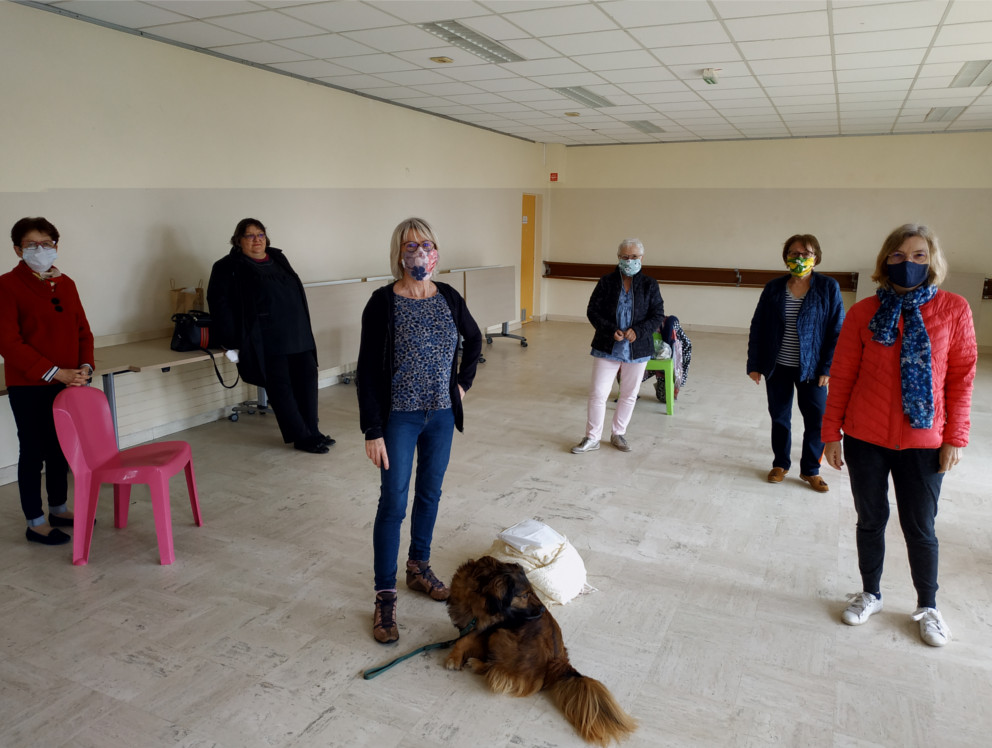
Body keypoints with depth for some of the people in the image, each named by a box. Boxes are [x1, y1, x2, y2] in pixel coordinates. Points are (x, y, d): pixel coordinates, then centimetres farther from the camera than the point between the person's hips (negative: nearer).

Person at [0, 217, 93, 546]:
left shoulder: (65, 284, 8)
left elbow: (82, 329, 11)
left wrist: (85, 366, -6)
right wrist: (55, 372, -20)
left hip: (66, 383, 6)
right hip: (28, 387, -5)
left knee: (60, 448, 15)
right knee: (33, 451, 5)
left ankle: (59, 509, 32)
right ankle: (35, 523, 17)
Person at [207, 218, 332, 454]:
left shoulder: (278, 258, 18)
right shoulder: (229, 267, 0)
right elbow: (220, 303, -6)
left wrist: (303, 327, 18)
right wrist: (233, 340, -14)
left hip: (298, 334, 6)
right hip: (267, 340, -6)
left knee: (307, 378, 5)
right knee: (281, 388, -4)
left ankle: (311, 432, 15)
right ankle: (302, 437, 3)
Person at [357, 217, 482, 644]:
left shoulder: (448, 298, 1)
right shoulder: (383, 302, -13)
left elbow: (474, 339, 20)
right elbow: (368, 370, -13)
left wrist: (464, 381, 10)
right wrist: (373, 432, -16)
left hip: (441, 415, 5)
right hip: (400, 417, -5)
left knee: (430, 495, 16)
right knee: (393, 503, -1)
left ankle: (419, 568, 36)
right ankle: (385, 597, 10)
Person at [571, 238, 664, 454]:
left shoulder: (649, 285, -1)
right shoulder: (606, 282, -2)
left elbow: (658, 315, -2)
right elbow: (593, 311, -4)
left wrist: (638, 331, -19)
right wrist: (611, 330, -19)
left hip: (637, 349, 1)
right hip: (607, 348, -1)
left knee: (629, 395, 13)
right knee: (597, 393, -1)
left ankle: (619, 434, 31)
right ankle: (592, 438, 12)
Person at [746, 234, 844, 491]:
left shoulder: (828, 287, -5)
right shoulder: (774, 288, 0)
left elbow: (837, 331, -4)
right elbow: (757, 327, 3)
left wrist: (828, 368, -9)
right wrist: (754, 364, -1)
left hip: (811, 368, -1)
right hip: (777, 367, 2)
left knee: (817, 420, 3)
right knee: (779, 417, 13)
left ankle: (810, 470, 23)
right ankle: (780, 464, 31)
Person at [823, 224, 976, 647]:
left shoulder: (953, 310, -4)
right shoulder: (863, 313, -4)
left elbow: (961, 377, -1)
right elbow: (842, 376, -1)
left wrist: (955, 439, -3)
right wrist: (831, 433, -1)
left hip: (924, 442, 0)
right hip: (866, 439, 1)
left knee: (920, 528, 11)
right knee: (870, 520, 15)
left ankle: (927, 607, 34)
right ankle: (870, 595, 35)